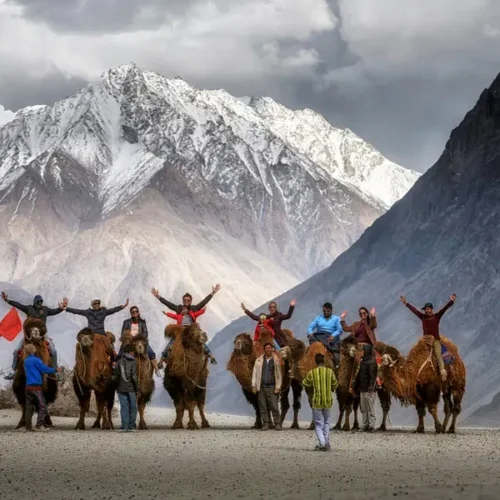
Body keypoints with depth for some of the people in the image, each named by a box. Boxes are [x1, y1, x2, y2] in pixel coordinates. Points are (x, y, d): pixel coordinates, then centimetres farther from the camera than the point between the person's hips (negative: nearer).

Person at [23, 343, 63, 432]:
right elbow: (45, 369, -8)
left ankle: (28, 426, 5)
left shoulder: (26, 361, 14)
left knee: (29, 407, 8)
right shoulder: (36, 360, -9)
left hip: (28, 387, 7)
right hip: (36, 387, -7)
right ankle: (39, 425, -12)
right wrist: (56, 370, 6)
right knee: (42, 407, -3)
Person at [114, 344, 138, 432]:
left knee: (124, 407, 5)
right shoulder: (132, 362, -8)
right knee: (133, 407, 8)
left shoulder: (119, 362, 3)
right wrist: (137, 388, -5)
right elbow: (134, 377, -12)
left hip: (121, 388, 3)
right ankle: (131, 427, 9)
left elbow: (116, 376, 4)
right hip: (131, 388, -3)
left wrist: (117, 387, 14)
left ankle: (124, 427, 1)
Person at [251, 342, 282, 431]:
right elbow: (255, 373, 6)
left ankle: (277, 424, -1)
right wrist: (254, 386, -1)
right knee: (263, 407, 2)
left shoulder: (276, 361, 5)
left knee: (274, 406, -6)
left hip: (271, 387, -1)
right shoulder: (259, 360, 6)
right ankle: (265, 424, 8)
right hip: (261, 387, 1)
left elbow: (279, 375, 6)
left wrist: (278, 387, -2)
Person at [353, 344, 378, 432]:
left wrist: (371, 388, -26)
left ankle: (371, 426, -3)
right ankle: (364, 425, 14)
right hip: (362, 389, 9)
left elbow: (372, 376, -19)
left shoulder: (372, 362, -11)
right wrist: (355, 385, 19)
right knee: (363, 409, 10)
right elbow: (359, 375, 20)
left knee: (370, 408, -5)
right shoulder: (363, 361, 15)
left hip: (369, 390, -9)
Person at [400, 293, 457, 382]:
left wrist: (451, 302, -23)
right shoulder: (423, 316, 8)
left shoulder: (437, 316, 0)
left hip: (436, 340, -4)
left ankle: (443, 371, -31)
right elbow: (414, 310, 14)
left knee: (438, 355, -18)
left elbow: (444, 309, -10)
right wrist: (406, 303, 19)